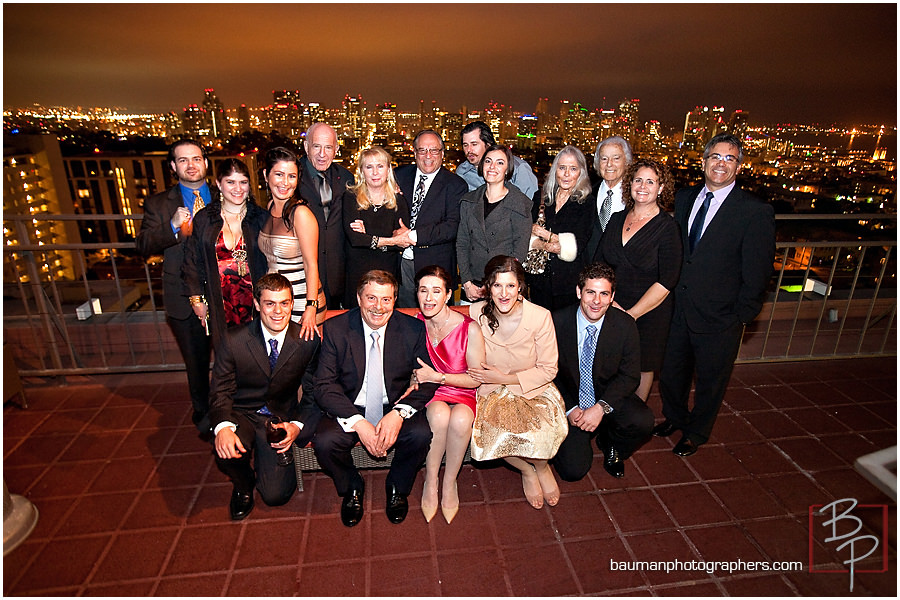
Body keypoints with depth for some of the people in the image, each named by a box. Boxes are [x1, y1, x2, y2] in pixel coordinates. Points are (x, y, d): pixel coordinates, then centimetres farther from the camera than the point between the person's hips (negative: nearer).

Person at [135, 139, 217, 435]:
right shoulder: (158, 204, 4)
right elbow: (143, 246, -4)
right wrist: (173, 227, -21)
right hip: (186, 299, 0)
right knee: (196, 362, 14)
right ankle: (203, 415, 35)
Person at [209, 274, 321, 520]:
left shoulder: (308, 341, -10)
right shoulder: (234, 341, -11)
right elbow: (221, 392, -6)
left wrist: (298, 426, -21)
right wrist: (223, 427, -26)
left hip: (282, 419, 0)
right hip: (242, 415, 1)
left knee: (276, 495, -13)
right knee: (227, 453, -32)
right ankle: (243, 484, 7)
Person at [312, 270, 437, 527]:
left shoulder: (413, 329, -8)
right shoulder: (336, 328, -9)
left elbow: (428, 380, -6)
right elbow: (324, 386, -11)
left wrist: (399, 413, -24)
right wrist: (358, 422, -25)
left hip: (395, 408, 0)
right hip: (349, 410, 0)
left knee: (421, 435, -27)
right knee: (324, 443, -26)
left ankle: (397, 488, 8)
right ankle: (352, 489, 10)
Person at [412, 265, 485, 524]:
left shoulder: (469, 329, -14)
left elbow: (476, 378, -9)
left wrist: (436, 377, -18)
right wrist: (416, 379, -14)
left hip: (462, 393, -1)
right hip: (429, 394, 1)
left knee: (460, 419, -35)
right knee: (439, 414, -34)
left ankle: (450, 483, -9)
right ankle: (430, 481, -12)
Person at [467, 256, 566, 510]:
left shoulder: (540, 317, -15)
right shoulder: (476, 313, -10)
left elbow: (548, 369, -8)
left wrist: (505, 378, -16)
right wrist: (487, 379, -14)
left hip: (534, 389, -1)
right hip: (492, 392, 2)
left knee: (541, 431, -28)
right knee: (494, 433, -26)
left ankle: (542, 467, 12)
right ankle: (526, 470, 9)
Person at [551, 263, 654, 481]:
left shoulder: (625, 325, -10)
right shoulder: (557, 322, -14)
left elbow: (629, 376, -7)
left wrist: (601, 407, -22)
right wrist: (569, 409, -18)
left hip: (608, 399, 2)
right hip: (569, 403, -1)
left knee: (643, 421, -28)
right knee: (574, 470, -14)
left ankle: (610, 445, 8)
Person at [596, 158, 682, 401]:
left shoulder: (667, 227, -9)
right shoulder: (617, 219, 5)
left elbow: (666, 281, -14)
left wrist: (632, 314, -16)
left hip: (648, 314, -3)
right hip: (610, 308, 3)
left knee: (642, 367, 10)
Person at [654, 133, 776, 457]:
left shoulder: (756, 211, -12)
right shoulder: (684, 199, 3)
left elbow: (757, 274, -10)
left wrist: (741, 317, -10)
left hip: (718, 319, -4)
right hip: (677, 308, 4)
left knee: (709, 380, 15)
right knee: (671, 371, 19)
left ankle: (696, 433, 40)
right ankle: (674, 417, 47)